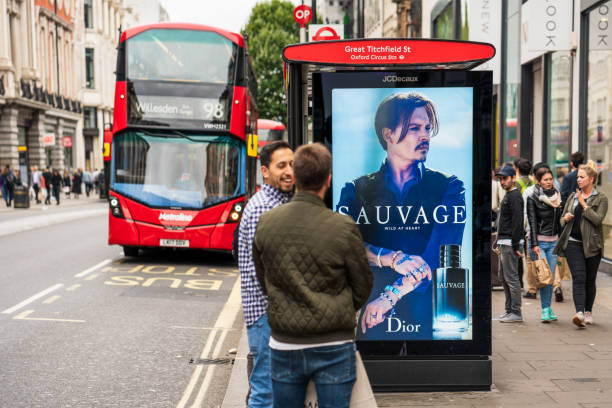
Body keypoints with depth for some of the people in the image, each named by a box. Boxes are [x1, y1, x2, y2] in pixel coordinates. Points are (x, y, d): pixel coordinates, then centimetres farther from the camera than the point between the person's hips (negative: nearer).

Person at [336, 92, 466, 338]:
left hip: (428, 315, 0)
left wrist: (390, 296, -17)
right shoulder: (357, 190, 7)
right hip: (369, 318, 1)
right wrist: (393, 258, -24)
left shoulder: (449, 188, 4)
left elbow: (441, 253, -10)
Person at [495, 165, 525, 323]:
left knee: (511, 277, -7)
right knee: (503, 276, 14)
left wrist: (515, 246, -21)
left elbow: (517, 222, -20)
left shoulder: (514, 196, -13)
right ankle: (509, 309, 21)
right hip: (504, 243, 11)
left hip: (510, 243, -11)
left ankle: (516, 312, -2)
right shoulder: (508, 195, 19)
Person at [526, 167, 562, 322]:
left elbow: (558, 220, 17)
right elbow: (532, 222, -9)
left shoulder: (557, 196, 11)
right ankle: (545, 309, -4)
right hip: (539, 241, -5)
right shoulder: (532, 198, -5)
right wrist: (534, 244, -14)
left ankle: (547, 309, 14)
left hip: (553, 241, 5)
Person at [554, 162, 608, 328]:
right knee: (578, 278, -11)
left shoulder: (601, 198, 1)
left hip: (592, 244, -2)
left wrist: (583, 204, -12)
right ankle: (579, 313, -22)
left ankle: (588, 312, 23)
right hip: (573, 243, 2)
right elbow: (562, 220, 19)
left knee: (590, 280, 7)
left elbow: (598, 219, -13)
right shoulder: (572, 197, 14)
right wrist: (565, 218, -4)